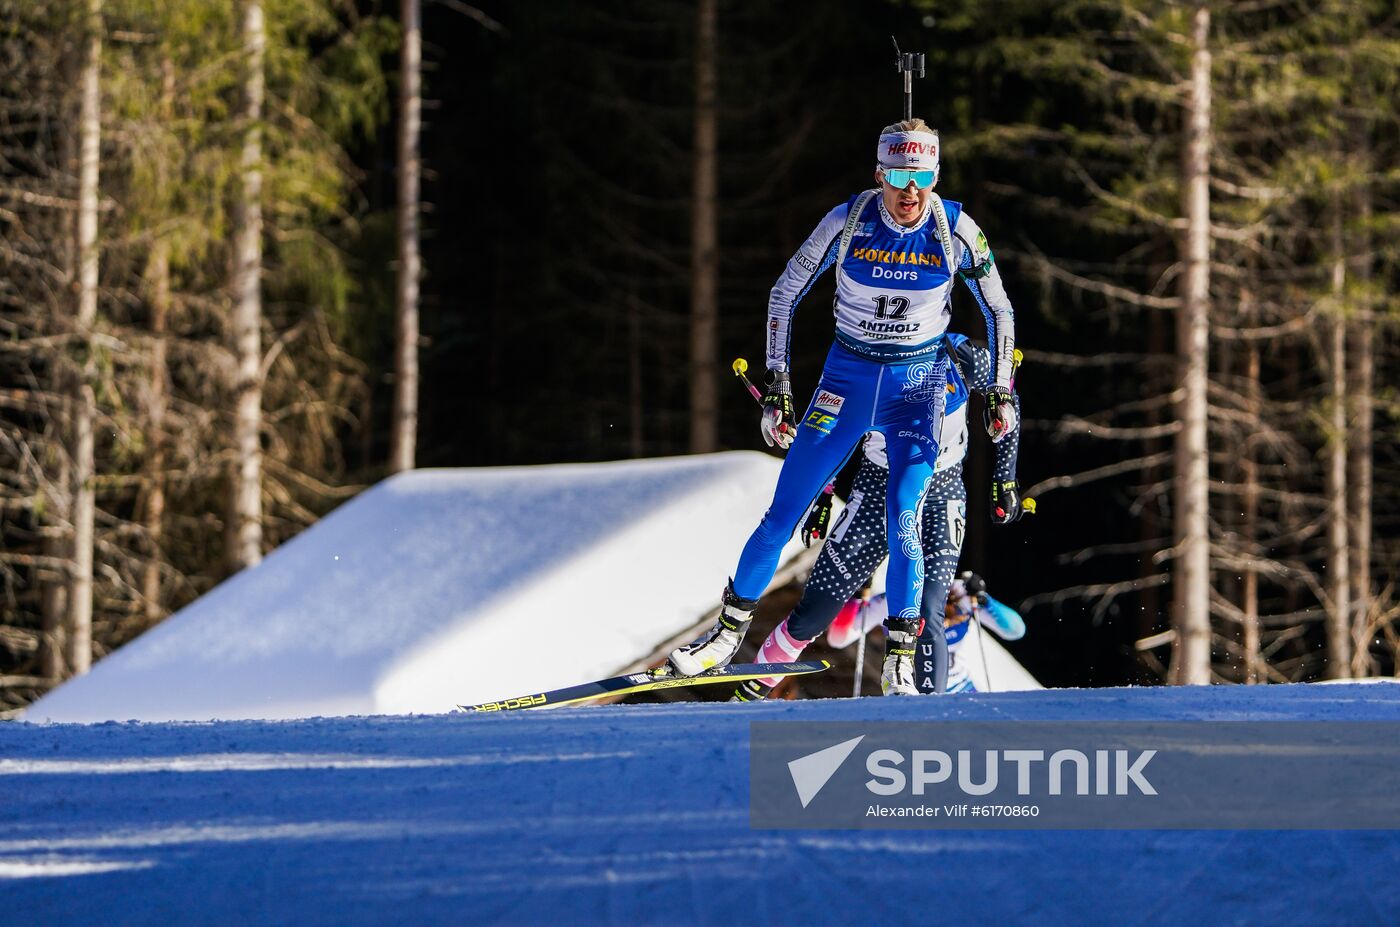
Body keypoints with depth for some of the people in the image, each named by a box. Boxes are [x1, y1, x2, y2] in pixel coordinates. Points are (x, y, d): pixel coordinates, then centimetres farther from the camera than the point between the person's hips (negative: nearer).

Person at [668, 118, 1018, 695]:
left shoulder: (956, 231, -13)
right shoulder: (847, 223, -14)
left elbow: (998, 312, 2)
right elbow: (784, 296, -3)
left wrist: (1000, 394, -1)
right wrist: (777, 388, -6)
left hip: (918, 385, -1)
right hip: (847, 378, 1)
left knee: (902, 520, -18)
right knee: (785, 511, 0)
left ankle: (899, 663, -10)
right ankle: (730, 631, 16)